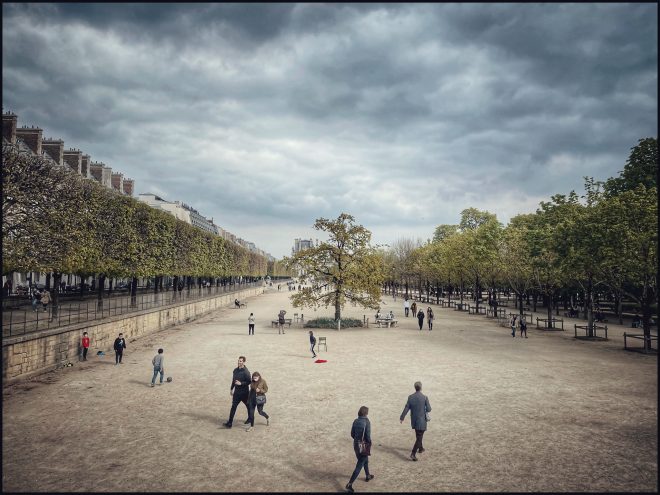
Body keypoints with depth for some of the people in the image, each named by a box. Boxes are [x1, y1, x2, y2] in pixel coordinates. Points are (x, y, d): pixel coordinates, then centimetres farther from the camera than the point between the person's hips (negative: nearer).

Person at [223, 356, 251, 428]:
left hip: (244, 392, -6)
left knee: (248, 405, 13)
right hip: (237, 391, 6)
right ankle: (229, 423, 6)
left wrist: (241, 383, -28)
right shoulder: (235, 370, 4)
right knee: (233, 406, 3)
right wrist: (231, 389, 19)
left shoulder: (246, 371, -18)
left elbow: (249, 381, -19)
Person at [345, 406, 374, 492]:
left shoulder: (356, 421, -3)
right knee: (359, 466, 1)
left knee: (365, 460, 29)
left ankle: (368, 476, 48)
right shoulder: (366, 422, -20)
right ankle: (350, 484, -3)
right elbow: (368, 436, -19)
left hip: (356, 445, 7)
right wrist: (370, 443, 0)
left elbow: (352, 434, 3)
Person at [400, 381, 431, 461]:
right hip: (421, 421, -4)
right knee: (419, 437, 0)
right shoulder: (424, 397, -15)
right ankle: (413, 453, -10)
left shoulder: (410, 397, -6)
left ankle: (420, 448, 43)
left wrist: (402, 417, 4)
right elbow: (429, 409, -10)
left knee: (418, 435, 26)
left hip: (414, 420, 4)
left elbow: (406, 408, -4)